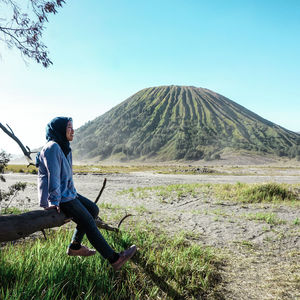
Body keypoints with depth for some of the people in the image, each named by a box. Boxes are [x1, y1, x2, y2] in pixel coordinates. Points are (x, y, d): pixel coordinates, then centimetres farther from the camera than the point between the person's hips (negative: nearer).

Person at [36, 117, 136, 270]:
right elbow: (53, 175, -22)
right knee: (88, 222, -11)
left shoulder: (64, 148, 14)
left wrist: (73, 192, 21)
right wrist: (54, 201, -23)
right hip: (59, 198, -10)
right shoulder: (53, 147, -18)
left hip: (68, 193, 11)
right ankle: (114, 259, -5)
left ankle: (75, 247, 20)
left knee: (93, 209, 14)